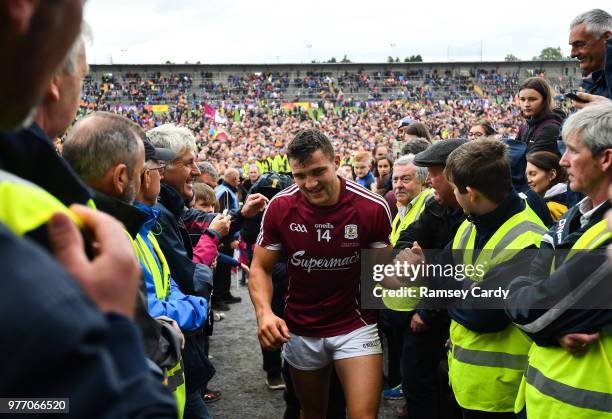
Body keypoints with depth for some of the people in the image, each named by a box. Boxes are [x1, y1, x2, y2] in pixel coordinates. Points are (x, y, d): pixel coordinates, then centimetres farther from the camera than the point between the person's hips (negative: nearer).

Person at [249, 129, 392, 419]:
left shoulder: (372, 207, -16)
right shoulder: (280, 207, -13)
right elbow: (260, 268, -5)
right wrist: (264, 312, -23)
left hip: (355, 325, -2)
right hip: (299, 330, 2)